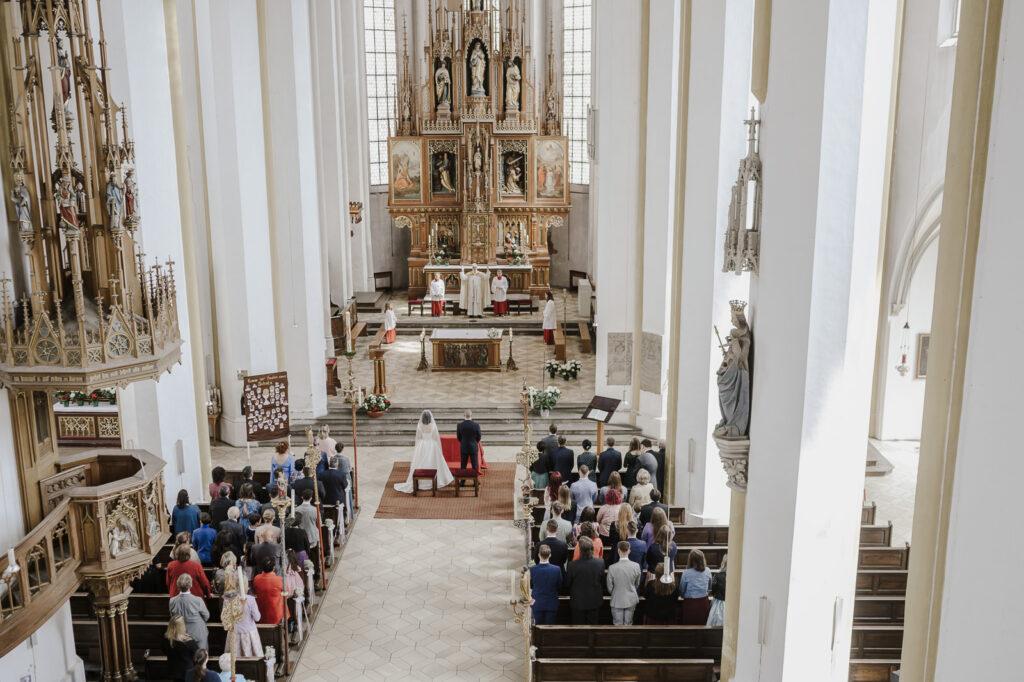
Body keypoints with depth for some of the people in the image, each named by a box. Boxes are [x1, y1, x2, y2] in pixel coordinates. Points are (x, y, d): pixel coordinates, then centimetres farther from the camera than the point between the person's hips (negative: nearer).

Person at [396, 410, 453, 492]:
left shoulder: (419, 426, -9)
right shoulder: (433, 426, -13)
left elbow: (418, 438, -2)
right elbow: (436, 438, -8)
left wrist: (417, 448, 11)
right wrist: (439, 449, 3)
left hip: (422, 446, 1)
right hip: (432, 446, -1)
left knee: (420, 465, 7)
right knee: (433, 464, 10)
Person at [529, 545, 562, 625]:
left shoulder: (532, 570, -16)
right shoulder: (557, 570, -16)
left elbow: (530, 586, -1)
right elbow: (560, 586, -2)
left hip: (537, 604, 0)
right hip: (552, 605, 0)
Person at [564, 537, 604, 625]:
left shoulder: (572, 566, -24)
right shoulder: (600, 563, -17)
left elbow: (567, 584, -9)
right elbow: (602, 579, 0)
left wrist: (570, 594, 11)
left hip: (578, 602, -2)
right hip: (594, 601, 2)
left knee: (578, 625, 13)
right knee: (592, 625, 17)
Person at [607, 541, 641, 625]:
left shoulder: (612, 568, -21)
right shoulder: (636, 566, -14)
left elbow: (610, 588, -9)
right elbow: (637, 584, 2)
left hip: (617, 601, -2)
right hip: (631, 600, 2)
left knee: (618, 625, 12)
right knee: (628, 624, 16)